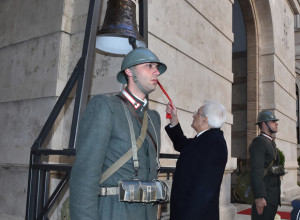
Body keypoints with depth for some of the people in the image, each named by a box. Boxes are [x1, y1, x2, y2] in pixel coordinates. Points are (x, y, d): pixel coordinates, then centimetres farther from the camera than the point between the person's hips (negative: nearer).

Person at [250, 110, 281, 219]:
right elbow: (256, 171, -21)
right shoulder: (259, 142, -13)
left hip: (273, 196, 9)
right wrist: (259, 197, -26)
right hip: (263, 197, -9)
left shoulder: (271, 142, 18)